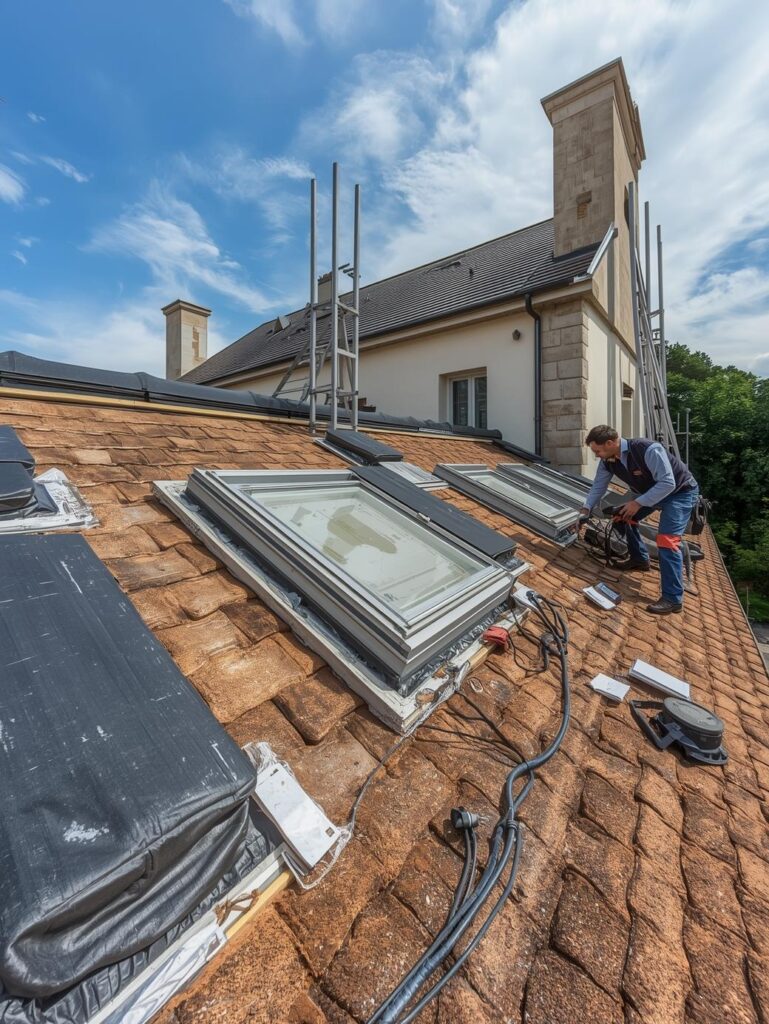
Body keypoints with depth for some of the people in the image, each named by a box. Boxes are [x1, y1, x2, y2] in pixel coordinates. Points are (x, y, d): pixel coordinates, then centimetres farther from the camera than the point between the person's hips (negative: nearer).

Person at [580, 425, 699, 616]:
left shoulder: (648, 450, -35)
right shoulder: (608, 461, -12)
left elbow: (668, 483, -32)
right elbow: (598, 486, 0)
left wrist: (638, 503, -32)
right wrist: (586, 510, -8)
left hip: (680, 492, -8)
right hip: (650, 492, 8)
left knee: (666, 540, -19)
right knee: (623, 516, 5)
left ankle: (673, 599, -13)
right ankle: (639, 560, 24)